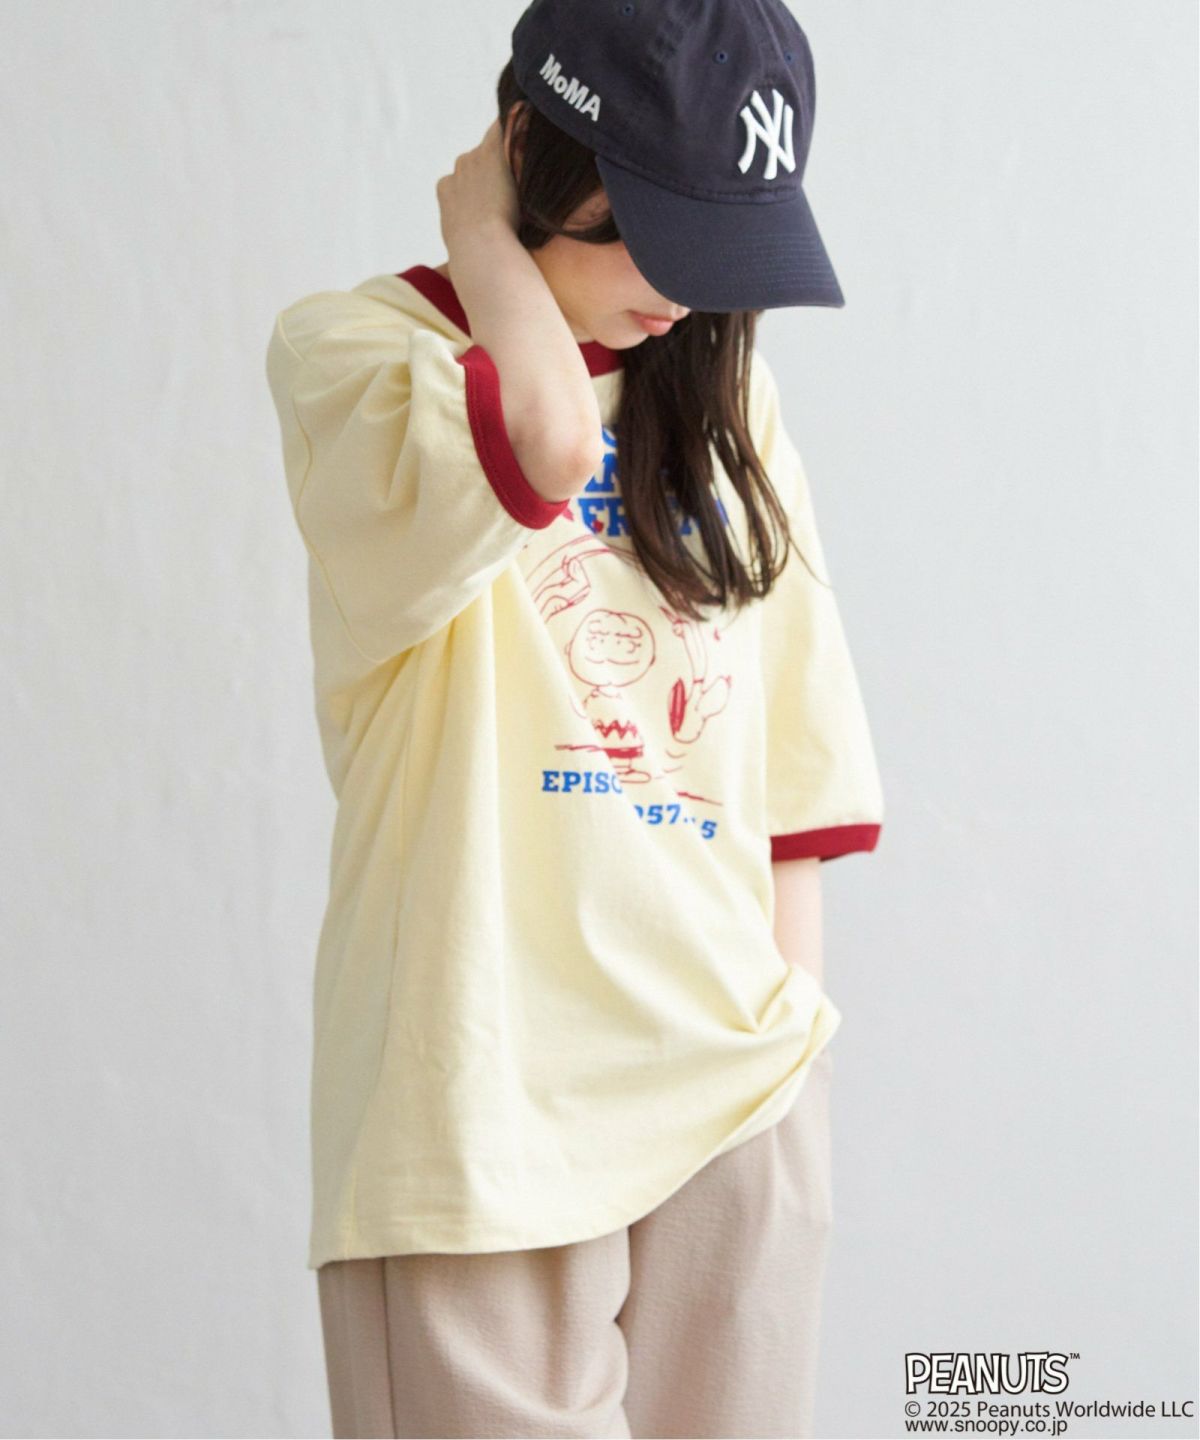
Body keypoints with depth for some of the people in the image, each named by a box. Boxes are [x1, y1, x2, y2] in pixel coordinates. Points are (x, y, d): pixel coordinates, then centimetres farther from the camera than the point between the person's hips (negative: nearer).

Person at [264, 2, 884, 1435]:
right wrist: (478, 225, -8)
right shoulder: (345, 349, -2)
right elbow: (541, 435, -25)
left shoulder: (720, 393, 13)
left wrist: (792, 1020, 10)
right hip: (489, 1100, -5)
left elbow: (788, 757, 15)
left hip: (734, 1088, 5)